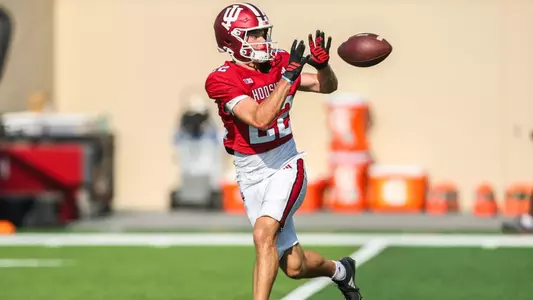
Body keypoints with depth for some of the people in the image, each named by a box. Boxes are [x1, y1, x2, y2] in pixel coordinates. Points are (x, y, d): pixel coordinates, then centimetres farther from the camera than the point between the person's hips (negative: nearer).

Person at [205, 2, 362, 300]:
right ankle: (340, 270, 39)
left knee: (264, 234, -27)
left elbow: (328, 86, 9)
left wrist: (322, 64, -13)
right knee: (294, 267, 7)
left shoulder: (280, 63, 0)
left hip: (286, 164, 1)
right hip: (252, 175, -1)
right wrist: (289, 76, -30)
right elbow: (260, 118, -26)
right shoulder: (223, 80, -14)